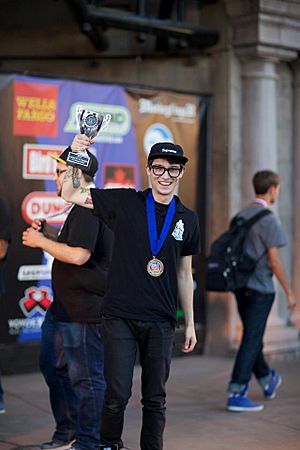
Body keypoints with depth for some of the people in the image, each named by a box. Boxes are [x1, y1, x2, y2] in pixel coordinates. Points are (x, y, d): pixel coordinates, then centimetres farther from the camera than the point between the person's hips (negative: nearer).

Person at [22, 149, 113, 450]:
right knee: (52, 366, 19)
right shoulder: (94, 205, 17)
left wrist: (41, 242, -15)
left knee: (86, 377, -2)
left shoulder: (86, 209, -17)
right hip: (65, 307, 12)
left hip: (84, 312, -12)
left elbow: (79, 255, -27)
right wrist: (49, 234, 11)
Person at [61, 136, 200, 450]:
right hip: (120, 316, -2)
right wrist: (74, 157, -15)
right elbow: (70, 195, 1)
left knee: (155, 398, 9)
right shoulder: (125, 203, 0)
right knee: (117, 394, -1)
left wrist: (190, 322, 15)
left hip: (161, 321, 2)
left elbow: (184, 273, 14)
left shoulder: (187, 220, 8)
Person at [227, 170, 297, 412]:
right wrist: (289, 292, -8)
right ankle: (236, 394, -4)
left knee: (252, 337, 19)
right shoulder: (269, 220, -14)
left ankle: (268, 381, 37)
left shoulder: (241, 215, 9)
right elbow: (274, 260, -16)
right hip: (260, 288, -8)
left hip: (241, 285, 8)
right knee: (251, 341, -3)